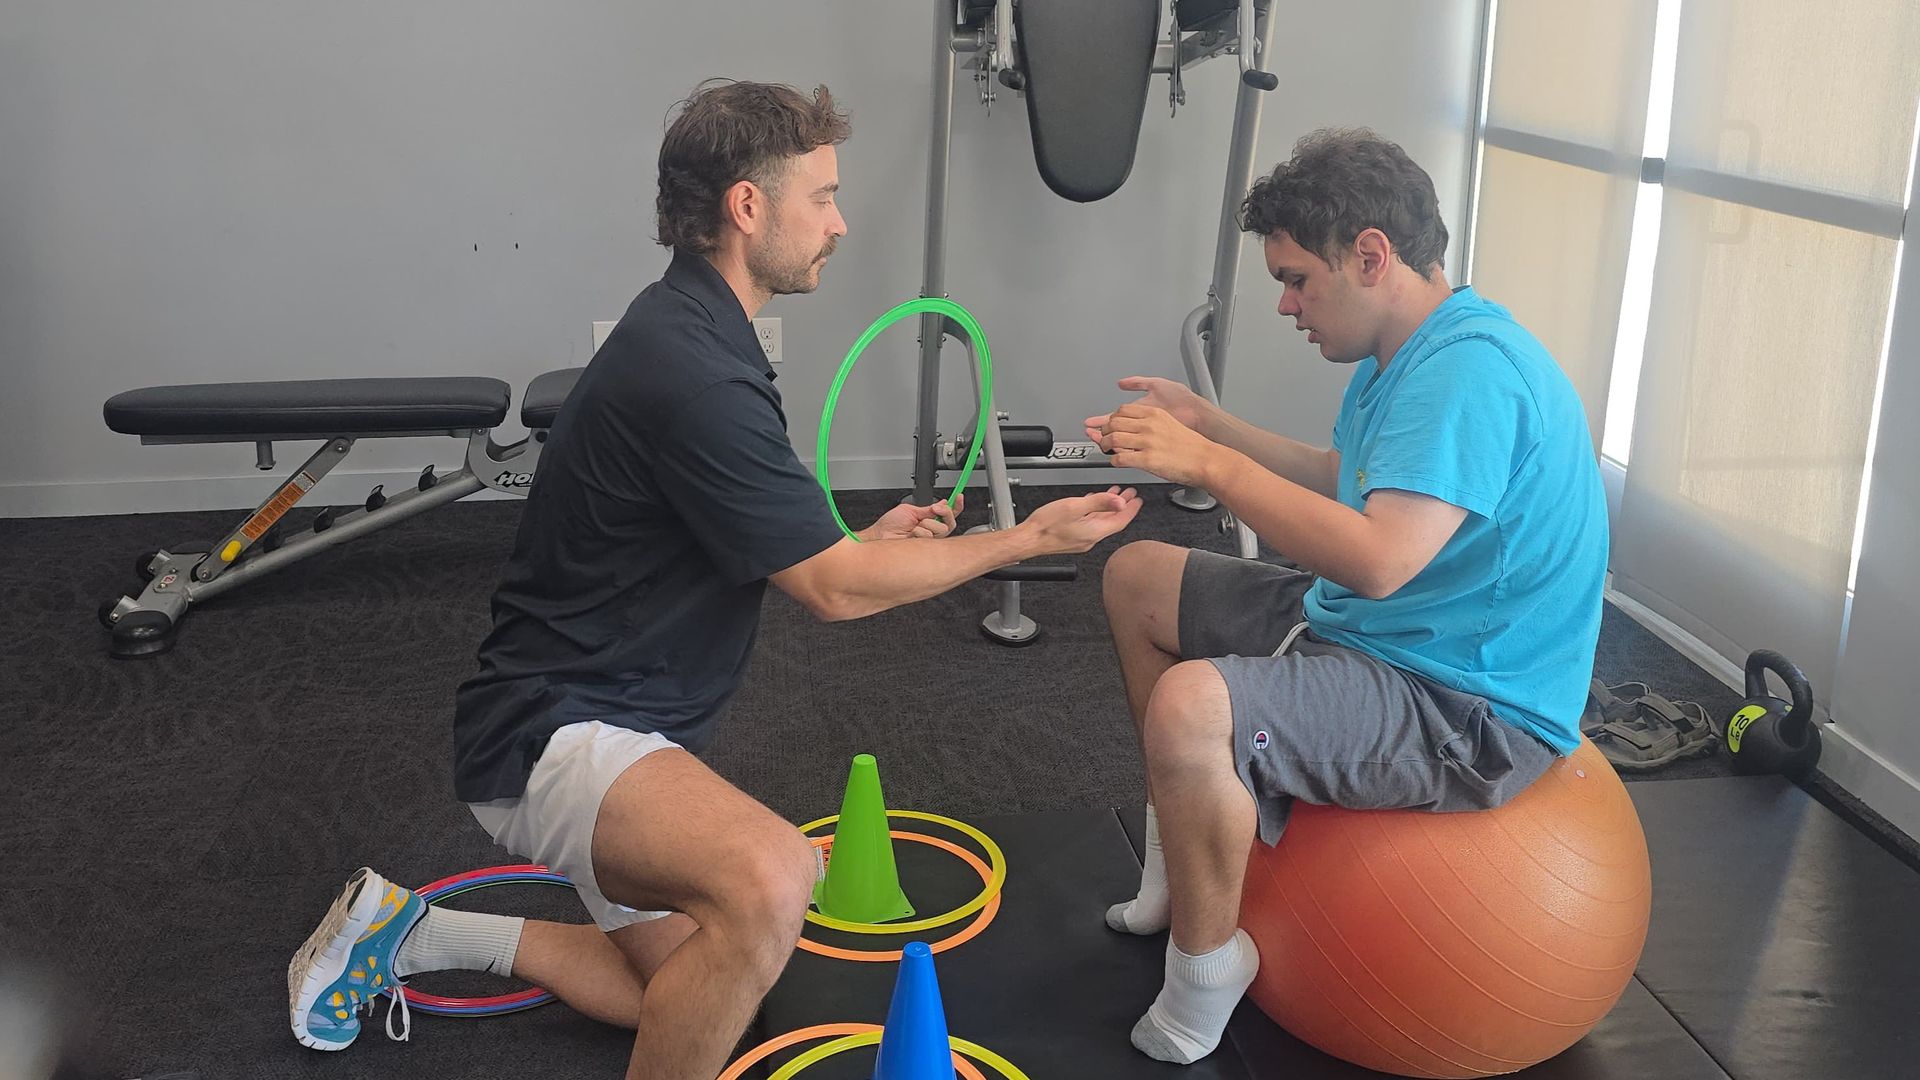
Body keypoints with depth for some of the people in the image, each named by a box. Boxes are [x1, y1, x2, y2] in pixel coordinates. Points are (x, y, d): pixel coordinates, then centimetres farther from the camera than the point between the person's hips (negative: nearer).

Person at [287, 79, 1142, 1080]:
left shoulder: (687, 331, 8)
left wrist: (862, 541, 12)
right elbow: (834, 590, -17)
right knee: (770, 877, -37)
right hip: (551, 731, -11)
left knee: (689, 990, 22)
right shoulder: (690, 370, -24)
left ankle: (410, 929, 29)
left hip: (617, 721, 11)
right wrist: (1027, 539, -9)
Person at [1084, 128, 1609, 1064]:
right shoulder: (1403, 352, 8)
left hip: (1472, 707, -11)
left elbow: (1378, 557, -35)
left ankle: (1206, 964, -9)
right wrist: (1208, 425, 11)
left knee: (1189, 709, -34)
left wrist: (1212, 464, -28)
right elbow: (1344, 481, 22)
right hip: (1363, 630, 11)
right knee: (1138, 578, 16)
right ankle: (1184, 851, 27)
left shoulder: (1471, 368, -25)